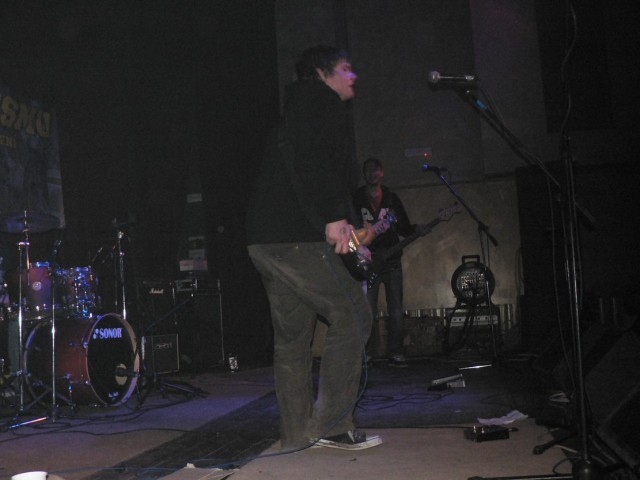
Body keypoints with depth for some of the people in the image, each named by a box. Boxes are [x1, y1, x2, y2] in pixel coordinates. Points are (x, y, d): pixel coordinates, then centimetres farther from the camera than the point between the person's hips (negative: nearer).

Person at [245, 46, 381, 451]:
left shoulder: (299, 108, 30)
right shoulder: (320, 100, -1)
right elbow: (308, 159, -20)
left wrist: (344, 220, 15)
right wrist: (333, 218, -21)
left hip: (264, 238, 10)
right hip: (295, 235, -10)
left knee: (293, 333, 11)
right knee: (352, 315, -5)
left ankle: (298, 432, 16)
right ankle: (332, 425, -5)